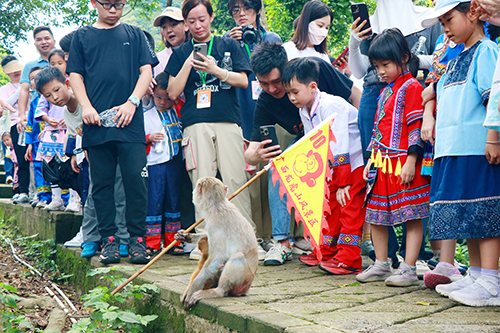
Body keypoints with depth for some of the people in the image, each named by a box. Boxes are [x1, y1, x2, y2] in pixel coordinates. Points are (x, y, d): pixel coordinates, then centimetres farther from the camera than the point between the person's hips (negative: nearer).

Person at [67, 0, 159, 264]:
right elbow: (75, 75, 11)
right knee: (102, 183, 3)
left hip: (130, 122, -1)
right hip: (96, 122, 1)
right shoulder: (82, 36, 15)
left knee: (136, 180, -6)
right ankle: (109, 239, 11)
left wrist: (132, 102, -7)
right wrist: (86, 106, -5)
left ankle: (137, 239, 3)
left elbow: (146, 71, 8)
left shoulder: (134, 34, 15)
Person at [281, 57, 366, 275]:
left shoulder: (330, 106, -25)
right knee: (330, 203, 12)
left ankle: (348, 260, -7)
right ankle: (326, 252, 23)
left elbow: (339, 148, -27)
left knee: (351, 207, -10)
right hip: (337, 166, 9)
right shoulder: (304, 111, 2)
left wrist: (343, 183, -26)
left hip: (356, 161, -9)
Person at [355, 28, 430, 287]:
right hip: (382, 164, 9)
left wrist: (411, 161, -19)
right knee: (375, 214, 11)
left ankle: (409, 269, 1)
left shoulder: (412, 87, -7)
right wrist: (371, 160, 19)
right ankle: (381, 265, 21)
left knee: (412, 216, -3)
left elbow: (416, 128, -13)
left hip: (404, 163, -9)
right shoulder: (385, 92, 19)